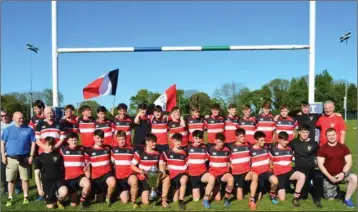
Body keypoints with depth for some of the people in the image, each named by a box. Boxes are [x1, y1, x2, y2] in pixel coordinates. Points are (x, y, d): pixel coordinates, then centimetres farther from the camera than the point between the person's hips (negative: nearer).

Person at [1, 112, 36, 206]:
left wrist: (31, 156, -3)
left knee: (25, 178, 5)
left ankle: (26, 197, 17)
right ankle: (10, 198, 19)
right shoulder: (7, 129, 3)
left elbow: (33, 143, 2)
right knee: (10, 179, 7)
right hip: (11, 158, 1)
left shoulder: (29, 129, 0)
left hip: (24, 158, -1)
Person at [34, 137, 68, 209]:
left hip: (58, 180, 0)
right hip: (47, 183, 0)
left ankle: (59, 200, 4)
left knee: (64, 192, -31)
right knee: (50, 206, -1)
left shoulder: (58, 155, 4)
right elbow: (37, 174, 1)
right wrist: (39, 188, -4)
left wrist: (63, 181, 6)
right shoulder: (39, 158, -1)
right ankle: (53, 200, 36)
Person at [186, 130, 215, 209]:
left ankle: (206, 199, -18)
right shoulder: (189, 148, -1)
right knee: (196, 199, 1)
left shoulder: (204, 148, 3)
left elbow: (206, 160, 12)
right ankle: (197, 189, 36)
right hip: (193, 174, 0)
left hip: (203, 173, 0)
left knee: (212, 178, -36)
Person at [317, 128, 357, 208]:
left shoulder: (343, 147, -1)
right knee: (330, 198, -2)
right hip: (329, 176, -1)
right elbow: (320, 165, -10)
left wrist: (343, 173, -18)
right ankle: (335, 190, 35)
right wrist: (330, 177, -18)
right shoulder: (322, 149, -8)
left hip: (342, 174, 2)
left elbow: (349, 162, -3)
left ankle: (347, 199, -8)